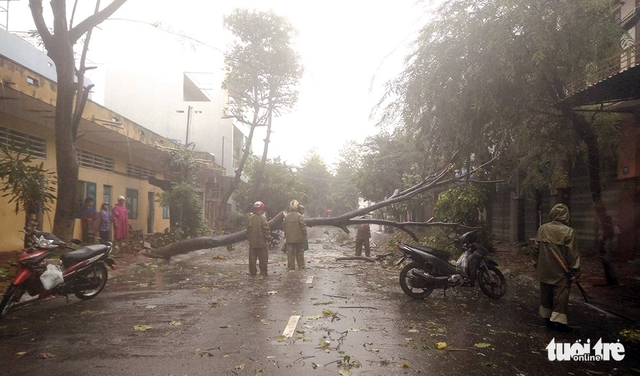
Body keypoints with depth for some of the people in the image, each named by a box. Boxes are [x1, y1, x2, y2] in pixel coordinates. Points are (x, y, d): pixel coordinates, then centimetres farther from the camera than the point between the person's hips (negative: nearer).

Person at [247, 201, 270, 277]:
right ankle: (263, 272, 7)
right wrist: (268, 237, 0)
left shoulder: (250, 217, 2)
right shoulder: (263, 217, -11)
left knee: (252, 258, 10)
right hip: (261, 242, -4)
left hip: (252, 242, 4)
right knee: (263, 258, 5)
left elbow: (248, 229, 9)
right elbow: (266, 229, -12)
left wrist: (248, 238, 19)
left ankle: (252, 272, 12)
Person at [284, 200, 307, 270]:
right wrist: (305, 235, -1)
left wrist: (286, 237, 17)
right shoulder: (299, 216, -11)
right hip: (299, 238, -2)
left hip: (289, 239, 2)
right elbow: (303, 226, -11)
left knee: (290, 253, 8)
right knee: (300, 253, 8)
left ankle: (291, 267, 10)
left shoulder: (286, 217, 1)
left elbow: (285, 228, 8)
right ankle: (301, 266, 13)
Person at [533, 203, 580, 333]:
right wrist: (575, 271, -5)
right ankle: (558, 320, -1)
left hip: (544, 270, 5)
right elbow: (572, 254, -12)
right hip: (560, 273, -5)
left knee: (546, 293, 15)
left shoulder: (542, 229, 1)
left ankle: (547, 317, 25)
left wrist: (536, 265, 18)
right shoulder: (568, 231, -15)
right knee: (560, 295, 1)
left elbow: (536, 249, 8)